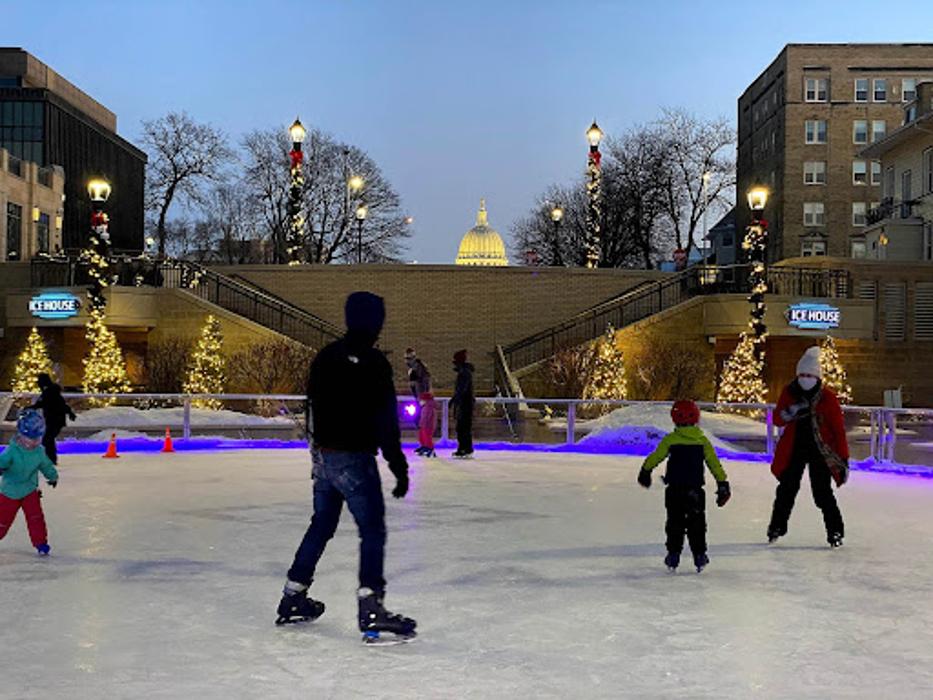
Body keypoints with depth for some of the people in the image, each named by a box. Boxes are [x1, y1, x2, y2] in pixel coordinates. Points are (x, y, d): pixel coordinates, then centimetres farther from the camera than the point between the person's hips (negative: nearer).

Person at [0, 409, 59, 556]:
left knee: (36, 517, -7)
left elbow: (46, 465, 14)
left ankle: (41, 542, 5)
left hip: (30, 490, 3)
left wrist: (53, 476, 26)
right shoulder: (12, 451, -19)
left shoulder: (39, 452, -4)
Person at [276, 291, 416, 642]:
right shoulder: (372, 362, -15)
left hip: (322, 455, 8)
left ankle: (293, 598, 28)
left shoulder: (325, 357, 8)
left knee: (322, 524, 19)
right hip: (354, 458, -8)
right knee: (372, 529, -3)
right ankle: (370, 607, -10)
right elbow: (385, 421, -18)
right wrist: (399, 468, -15)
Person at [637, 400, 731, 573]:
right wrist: (723, 484, 9)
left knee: (675, 523, 9)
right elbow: (714, 464, 2)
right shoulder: (702, 441, 0)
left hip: (675, 489, -1)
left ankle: (673, 555, 8)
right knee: (696, 523, 12)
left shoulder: (670, 439, -6)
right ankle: (700, 555, 11)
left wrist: (645, 471, 18)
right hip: (695, 491, 1)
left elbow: (655, 457, 1)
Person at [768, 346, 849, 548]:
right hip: (794, 449, 3)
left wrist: (844, 459, -8)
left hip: (820, 450, -3)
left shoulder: (827, 397, -8)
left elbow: (839, 429, -6)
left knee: (823, 494, -6)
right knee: (786, 490, 8)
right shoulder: (789, 393, 0)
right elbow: (777, 419, 0)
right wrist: (789, 412, -23)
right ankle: (777, 527, 24)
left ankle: (835, 532, 8)